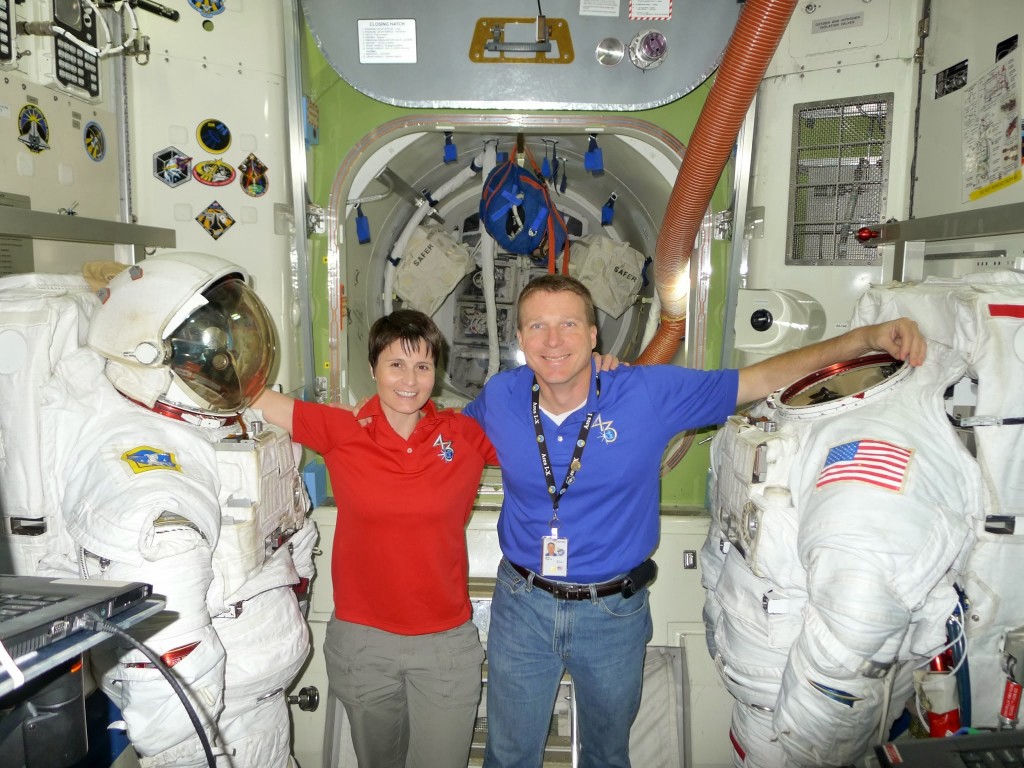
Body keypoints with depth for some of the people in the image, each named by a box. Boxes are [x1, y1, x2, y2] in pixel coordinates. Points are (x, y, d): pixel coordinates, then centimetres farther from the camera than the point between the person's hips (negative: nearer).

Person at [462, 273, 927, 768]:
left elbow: (763, 378, -16)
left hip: (614, 612, -1)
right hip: (522, 603, 1)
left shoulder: (650, 393, -17)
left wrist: (865, 338, -24)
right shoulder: (500, 397, -11)